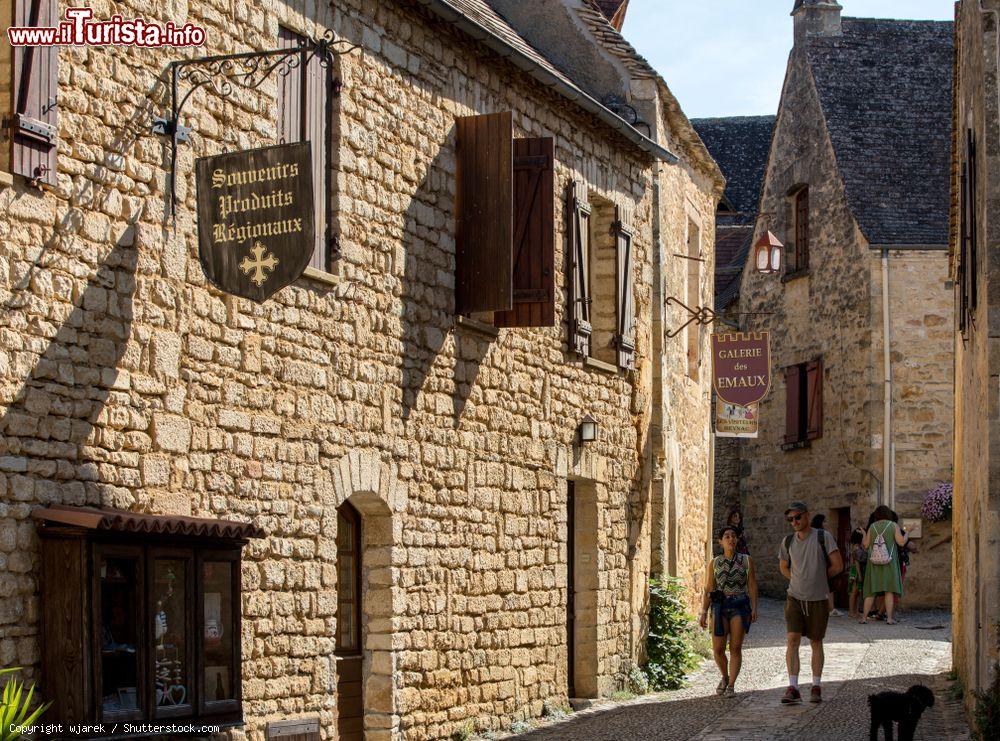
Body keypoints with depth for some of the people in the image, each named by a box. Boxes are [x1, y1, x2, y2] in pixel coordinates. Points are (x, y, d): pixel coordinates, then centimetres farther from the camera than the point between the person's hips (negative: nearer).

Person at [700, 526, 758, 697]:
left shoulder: (747, 560, 6)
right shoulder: (714, 563, 9)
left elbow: (752, 586, 4)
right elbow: (708, 590, 8)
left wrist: (754, 608, -7)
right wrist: (704, 612, -1)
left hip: (740, 607, -1)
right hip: (720, 606, 1)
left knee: (735, 648, -7)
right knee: (718, 650, -5)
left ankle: (731, 685, 2)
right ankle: (725, 677, 22)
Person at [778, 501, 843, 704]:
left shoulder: (823, 537, -6)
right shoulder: (787, 542, 3)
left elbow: (837, 566, -4)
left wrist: (820, 578, 5)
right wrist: (801, 581, 11)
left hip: (818, 600, -2)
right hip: (795, 598, 2)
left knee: (816, 642, 8)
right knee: (792, 640, -11)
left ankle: (816, 687, 18)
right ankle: (793, 689, -13)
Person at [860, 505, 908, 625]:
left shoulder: (872, 527, 3)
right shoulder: (894, 526, -1)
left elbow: (866, 544, 1)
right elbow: (901, 542, -8)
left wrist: (864, 535, 20)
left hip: (874, 563, 2)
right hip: (889, 563, -2)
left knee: (871, 591, 7)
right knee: (889, 590, 1)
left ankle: (864, 617, 5)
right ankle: (889, 618, -6)